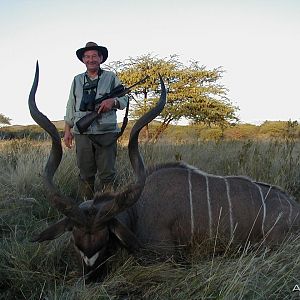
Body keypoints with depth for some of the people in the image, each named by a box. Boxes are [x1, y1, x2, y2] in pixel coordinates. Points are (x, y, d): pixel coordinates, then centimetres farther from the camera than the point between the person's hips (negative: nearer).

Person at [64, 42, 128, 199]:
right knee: (85, 173, 5)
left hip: (106, 132, -2)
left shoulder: (111, 78, 11)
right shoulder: (77, 80, 17)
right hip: (82, 133, 2)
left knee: (107, 174, -4)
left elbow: (124, 100, 9)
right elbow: (70, 107, 18)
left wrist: (113, 101, -13)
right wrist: (67, 130, 12)